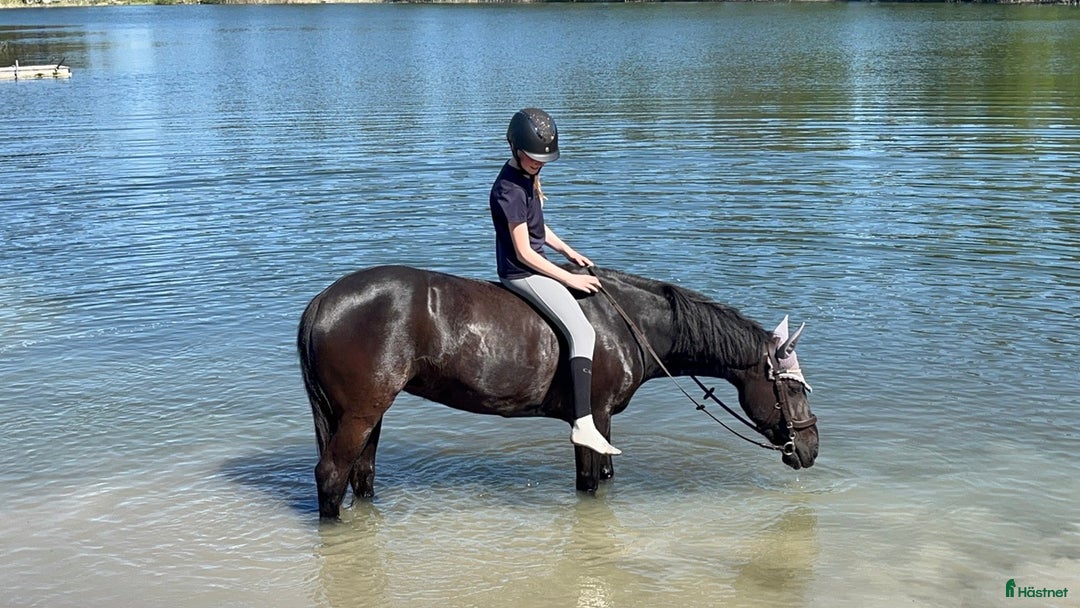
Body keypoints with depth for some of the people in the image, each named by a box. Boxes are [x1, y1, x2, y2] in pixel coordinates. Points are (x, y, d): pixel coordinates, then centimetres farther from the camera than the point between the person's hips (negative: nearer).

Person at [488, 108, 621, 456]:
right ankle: (583, 424, -31)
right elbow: (524, 253, -22)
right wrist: (570, 279, -18)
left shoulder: (528, 177, 10)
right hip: (523, 273, -11)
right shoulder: (509, 190, -21)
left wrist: (569, 251, 12)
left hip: (535, 265, 11)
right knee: (582, 332, -22)